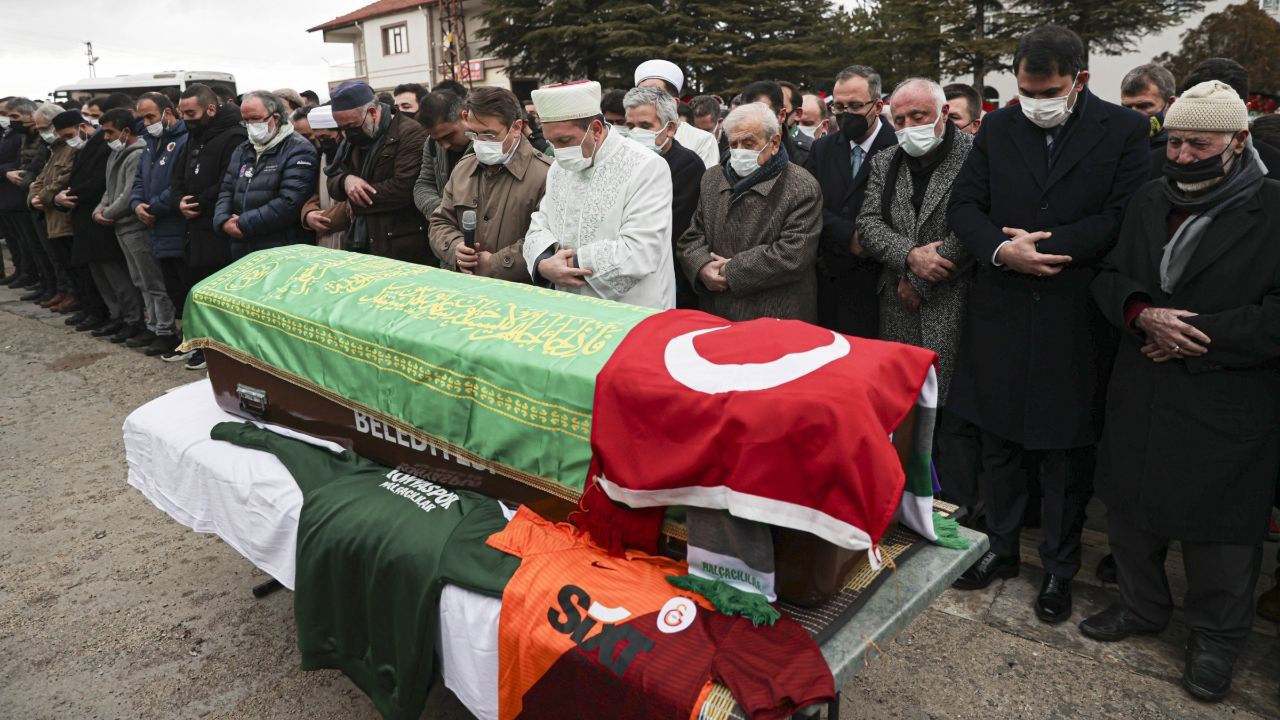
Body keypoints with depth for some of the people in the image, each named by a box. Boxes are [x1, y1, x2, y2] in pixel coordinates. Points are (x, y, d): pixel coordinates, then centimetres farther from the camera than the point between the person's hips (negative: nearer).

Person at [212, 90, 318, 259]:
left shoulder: (299, 150, -7)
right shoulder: (242, 151, 18)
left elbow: (290, 202, -18)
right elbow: (226, 191, 16)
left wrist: (244, 224, -15)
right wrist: (223, 221, -6)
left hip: (284, 254, -6)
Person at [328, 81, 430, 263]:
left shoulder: (410, 133, -12)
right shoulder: (352, 139, 15)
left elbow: (402, 188, -22)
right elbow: (331, 181, 17)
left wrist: (355, 201, -10)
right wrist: (345, 180, -8)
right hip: (359, 243, 7)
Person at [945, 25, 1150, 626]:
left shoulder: (1123, 131, -3)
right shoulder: (998, 128, 6)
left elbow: (1125, 217, -9)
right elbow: (965, 204, 2)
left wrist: (1045, 244, -16)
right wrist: (1001, 250, -15)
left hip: (1074, 321, -2)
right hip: (1000, 312, 3)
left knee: (1067, 452, 9)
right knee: (1000, 442, 14)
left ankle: (1059, 567, 27)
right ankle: (1001, 548, 32)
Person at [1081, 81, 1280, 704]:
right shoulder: (1149, 201, 9)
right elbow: (1111, 277, 8)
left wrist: (1194, 336, -17)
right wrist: (1144, 314, -12)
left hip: (1225, 412, -5)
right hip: (1139, 400, 5)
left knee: (1218, 527, 8)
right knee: (1130, 508, 17)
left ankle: (1216, 639, 30)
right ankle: (1143, 606, 39)